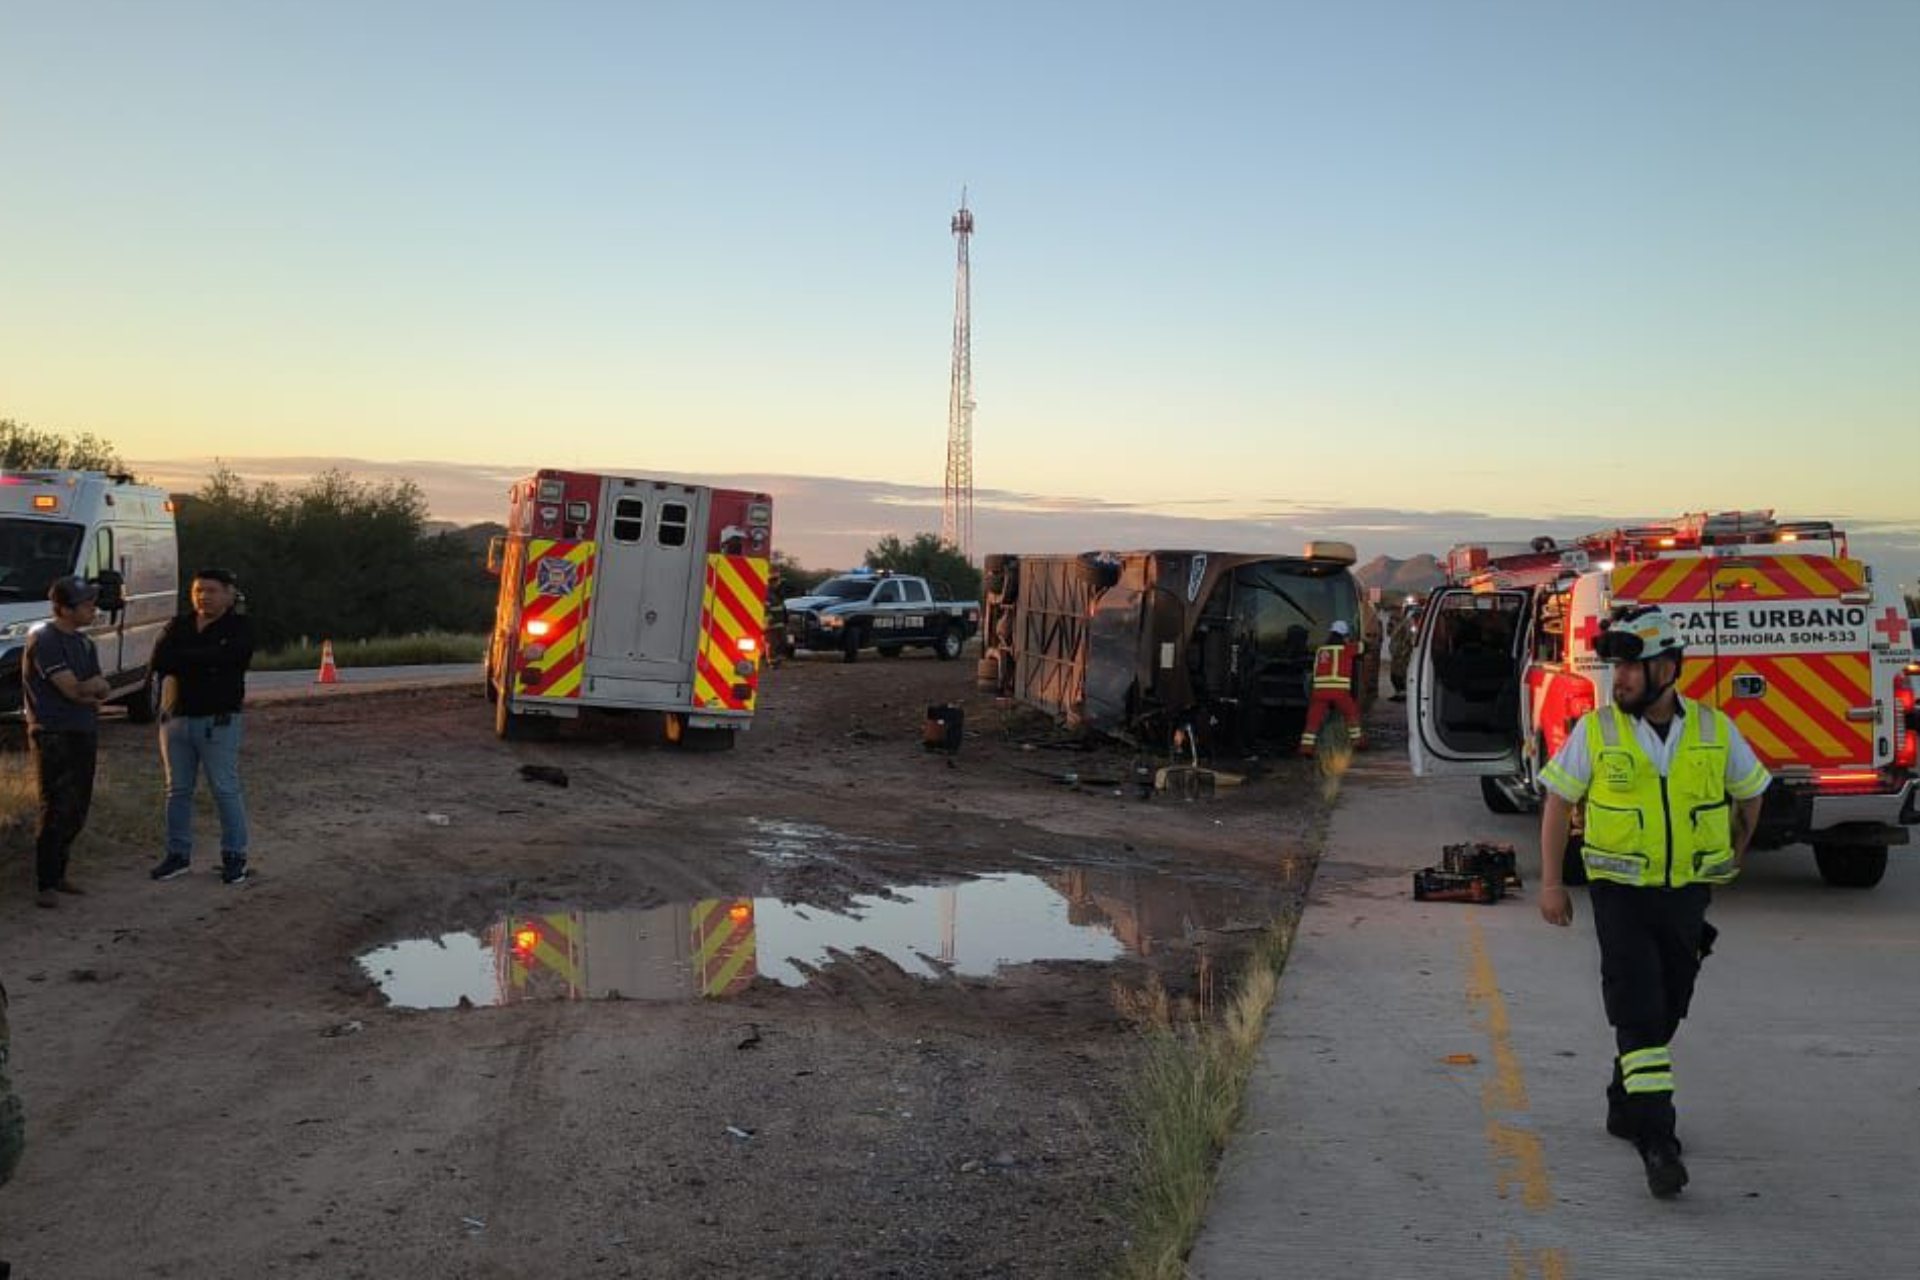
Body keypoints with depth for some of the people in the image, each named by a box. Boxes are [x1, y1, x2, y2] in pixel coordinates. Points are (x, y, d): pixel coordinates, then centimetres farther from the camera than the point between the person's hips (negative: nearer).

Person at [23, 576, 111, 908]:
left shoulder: (84, 643, 14)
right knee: (56, 812, -8)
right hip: (54, 737, -8)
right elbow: (73, 690, -18)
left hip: (84, 735, 8)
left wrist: (85, 690, -12)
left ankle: (58, 875, 21)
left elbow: (101, 692, 7)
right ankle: (47, 885, -2)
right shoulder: (44, 641, -13)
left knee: (77, 811, 11)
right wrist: (94, 686, 1)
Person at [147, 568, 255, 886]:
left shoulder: (239, 627, -1)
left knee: (225, 790, -3)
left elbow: (223, 657, -19)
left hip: (218, 721, -5)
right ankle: (178, 853, 19)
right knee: (177, 790, 10)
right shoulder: (178, 626, 12)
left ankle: (234, 855, 5)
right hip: (176, 718, 5)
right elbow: (159, 660, -4)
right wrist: (202, 663, -16)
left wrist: (180, 657, -10)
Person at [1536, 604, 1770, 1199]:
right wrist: (1551, 882, -3)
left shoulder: (1715, 730, -3)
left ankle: (1625, 1105, 35)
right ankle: (1657, 1142, -8)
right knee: (1639, 1013, -9)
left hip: (1686, 893, 3)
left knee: (1666, 1008, 15)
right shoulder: (1596, 730, -8)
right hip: (1620, 892, -3)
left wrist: (1730, 860, 20)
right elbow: (1558, 801, 0)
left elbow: (1750, 793, 15)